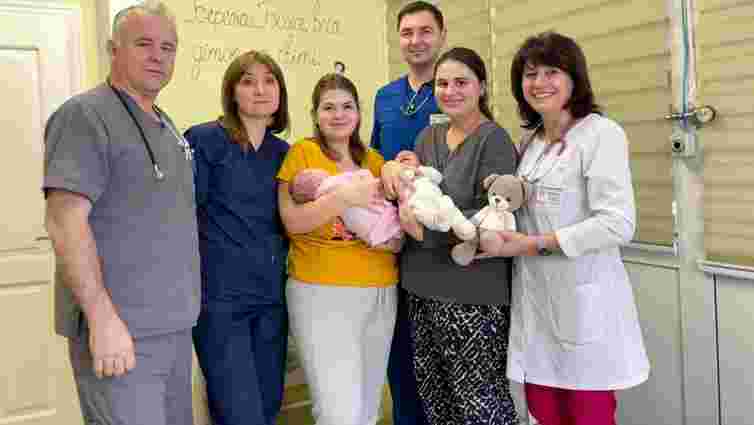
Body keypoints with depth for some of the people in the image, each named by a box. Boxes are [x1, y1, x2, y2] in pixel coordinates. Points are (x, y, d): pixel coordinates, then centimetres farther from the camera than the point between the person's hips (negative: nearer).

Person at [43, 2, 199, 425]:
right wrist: (103, 318, -22)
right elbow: (65, 221, -18)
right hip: (122, 329, -8)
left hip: (175, 326, 8)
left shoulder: (167, 127, 15)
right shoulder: (86, 115, -10)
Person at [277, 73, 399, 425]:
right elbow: (292, 222, -12)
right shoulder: (302, 152, -2)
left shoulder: (375, 160, 12)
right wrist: (344, 196, -21)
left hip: (380, 291, 5)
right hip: (322, 292, -5)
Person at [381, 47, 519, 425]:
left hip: (473, 294, -7)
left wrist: (426, 230, -22)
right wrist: (390, 167, -9)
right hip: (423, 287, 7)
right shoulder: (428, 136, 12)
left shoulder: (494, 139, -9)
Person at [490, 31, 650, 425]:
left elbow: (618, 224, -19)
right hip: (534, 299, 7)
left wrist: (535, 245, -19)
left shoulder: (601, 133, -11)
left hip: (584, 301, -6)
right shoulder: (530, 140, 12)